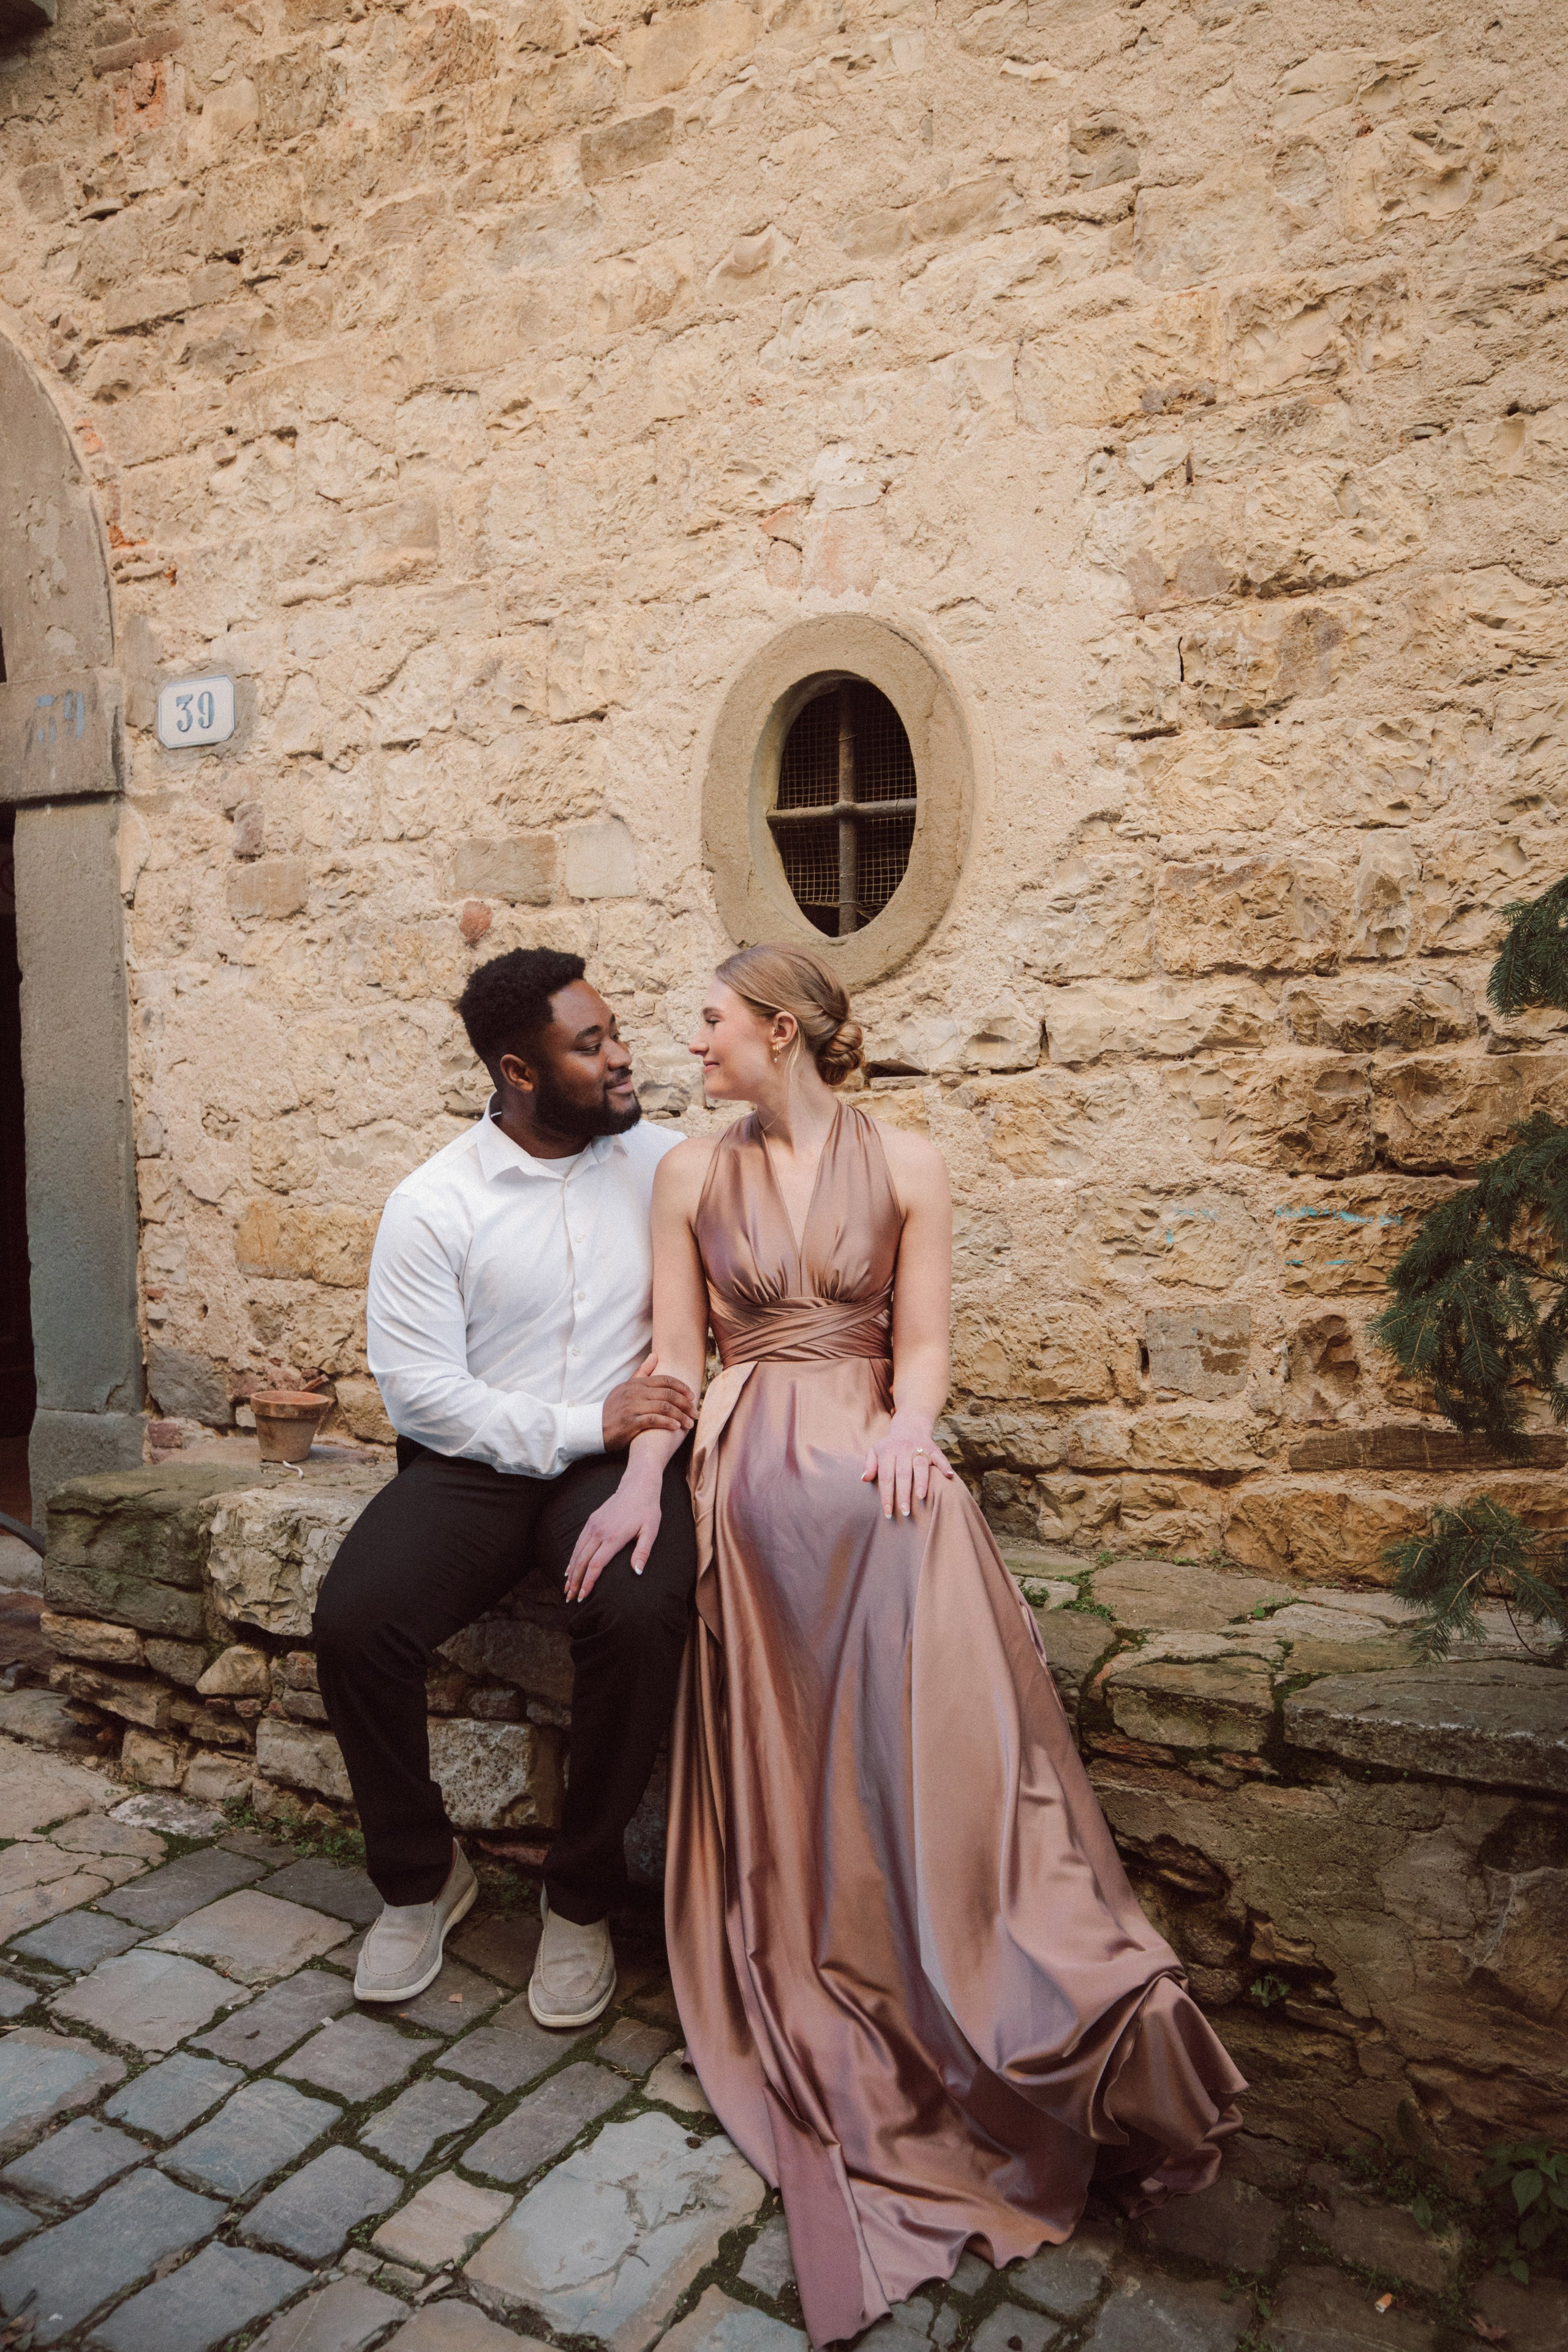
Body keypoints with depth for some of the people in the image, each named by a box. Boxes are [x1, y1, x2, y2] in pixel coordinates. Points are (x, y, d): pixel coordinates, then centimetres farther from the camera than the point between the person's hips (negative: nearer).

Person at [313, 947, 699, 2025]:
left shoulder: (665, 1162, 4)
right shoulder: (433, 1204, -3)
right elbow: (419, 1386, -8)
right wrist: (581, 1424, -16)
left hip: (622, 1457, 0)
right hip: (473, 1463, 0)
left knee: (641, 1615, -31)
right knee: (355, 1622, -24)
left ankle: (584, 1897, -4)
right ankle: (422, 1876, 7)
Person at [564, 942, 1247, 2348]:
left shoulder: (903, 1165, 8)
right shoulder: (692, 1175, 11)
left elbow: (924, 1343, 5)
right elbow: (673, 1354, 8)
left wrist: (906, 1427, -16)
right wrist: (644, 1479, -7)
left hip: (869, 1453, 0)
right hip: (750, 1471, 1)